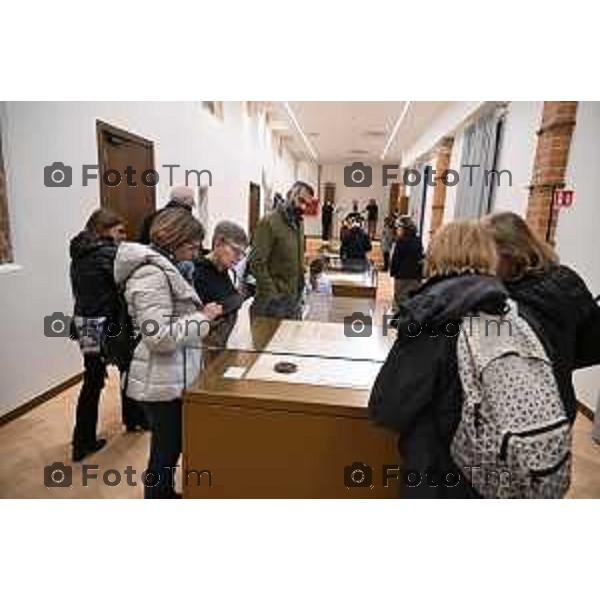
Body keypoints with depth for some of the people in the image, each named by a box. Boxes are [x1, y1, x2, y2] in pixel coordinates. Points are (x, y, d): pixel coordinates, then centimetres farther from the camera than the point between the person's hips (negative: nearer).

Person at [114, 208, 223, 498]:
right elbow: (160, 337, -27)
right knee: (165, 452, 9)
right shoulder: (151, 273, -22)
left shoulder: (161, 266, 9)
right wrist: (202, 318, -19)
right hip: (164, 383, -10)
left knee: (170, 446, 26)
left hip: (173, 377, 10)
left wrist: (200, 314, 7)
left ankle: (167, 494, 47)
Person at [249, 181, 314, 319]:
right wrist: (273, 295, -20)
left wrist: (300, 287, 10)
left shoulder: (299, 224, 11)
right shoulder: (269, 222, -13)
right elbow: (257, 264, -18)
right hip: (273, 301, -7)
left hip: (294, 300, 7)